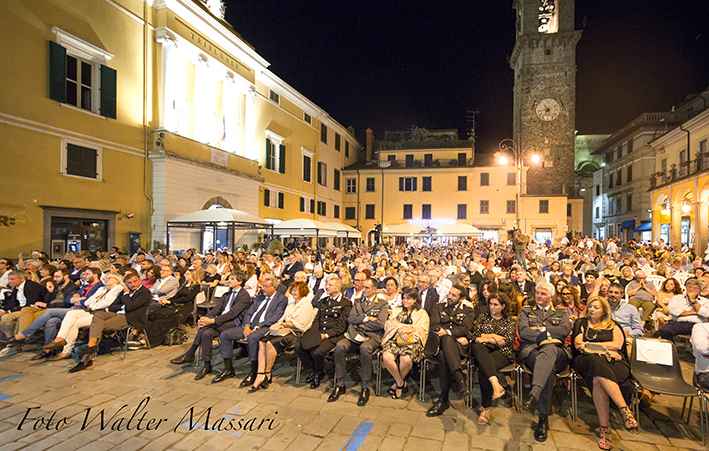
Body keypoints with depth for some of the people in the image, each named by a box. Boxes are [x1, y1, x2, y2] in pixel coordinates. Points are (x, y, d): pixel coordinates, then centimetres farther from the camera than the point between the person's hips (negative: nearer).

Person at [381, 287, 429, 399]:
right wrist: (399, 330, -9)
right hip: (395, 339, 3)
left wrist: (406, 330, -8)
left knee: (406, 360, -33)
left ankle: (397, 383, -1)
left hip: (412, 341, -2)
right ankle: (401, 383, -6)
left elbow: (422, 330, 2)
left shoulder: (422, 313, 16)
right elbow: (388, 324, 10)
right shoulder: (396, 310, 25)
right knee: (386, 357, -29)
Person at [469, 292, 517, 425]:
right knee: (477, 347, -39)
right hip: (483, 350, 2)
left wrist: (486, 338, -3)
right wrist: (494, 336, -1)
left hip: (502, 352, -2)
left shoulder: (509, 320, 16)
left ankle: (486, 408, -24)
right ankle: (496, 384, -50)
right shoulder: (483, 318, 22)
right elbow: (473, 336, 9)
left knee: (483, 369, -34)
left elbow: (508, 341, 1)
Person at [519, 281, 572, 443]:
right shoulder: (526, 311, 28)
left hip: (557, 351, 0)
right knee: (549, 367, -37)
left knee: (549, 349, -41)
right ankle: (543, 418, -37)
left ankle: (534, 395, -58)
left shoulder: (562, 312, 28)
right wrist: (546, 336, -3)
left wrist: (541, 329, 3)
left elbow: (565, 331, 5)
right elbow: (523, 332, 7)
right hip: (532, 349, 0)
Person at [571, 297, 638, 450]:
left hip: (613, 362, 0)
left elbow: (617, 345, 4)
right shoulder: (581, 323, 23)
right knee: (598, 365, -39)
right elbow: (578, 345, 8)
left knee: (598, 380, -36)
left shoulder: (613, 326, 23)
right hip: (588, 359, 0)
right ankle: (625, 409, -39)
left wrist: (591, 344, 0)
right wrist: (606, 350, -1)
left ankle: (605, 428, -39)